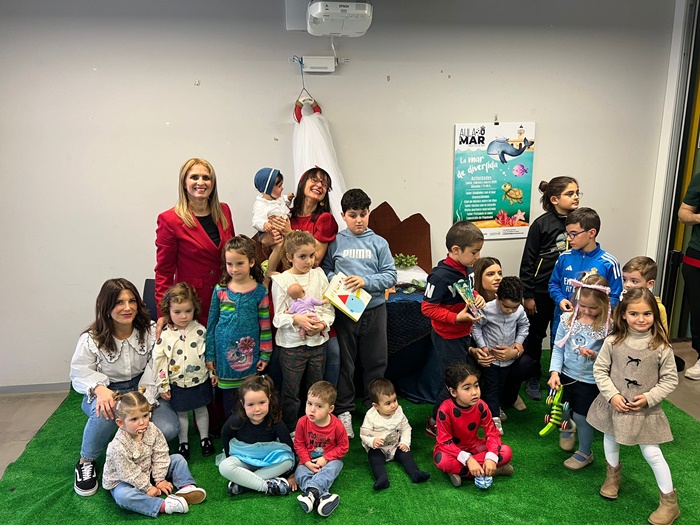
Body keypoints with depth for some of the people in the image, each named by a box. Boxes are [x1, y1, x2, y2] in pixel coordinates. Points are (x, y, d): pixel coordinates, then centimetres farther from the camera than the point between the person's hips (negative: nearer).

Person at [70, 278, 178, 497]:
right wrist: (99, 388, -34)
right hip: (106, 392, -1)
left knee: (167, 429, -23)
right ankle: (86, 462, -10)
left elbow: (153, 371, -12)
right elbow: (80, 372, -11)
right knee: (105, 411, -39)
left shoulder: (150, 332, -9)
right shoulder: (91, 339, -11)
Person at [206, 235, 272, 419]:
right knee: (228, 396, 11)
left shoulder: (259, 291, -5)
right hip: (225, 354, 1)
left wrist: (265, 355, 1)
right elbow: (212, 323, 5)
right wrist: (210, 355, 6)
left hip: (250, 354, -1)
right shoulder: (220, 290, -1)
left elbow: (265, 325, 0)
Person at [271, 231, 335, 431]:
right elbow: (279, 317, -7)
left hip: (318, 341, 3)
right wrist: (297, 319, -25)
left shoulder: (319, 275, 2)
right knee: (291, 393, 8)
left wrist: (322, 324, -15)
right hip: (291, 344, -3)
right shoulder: (281, 280, -8)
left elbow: (329, 308, 4)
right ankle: (289, 431, 26)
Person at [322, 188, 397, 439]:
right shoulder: (335, 243, 1)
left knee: (376, 361, 11)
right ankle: (344, 410, 23)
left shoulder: (379, 243, 1)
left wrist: (366, 281, -16)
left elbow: (391, 276, -3)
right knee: (345, 361, 9)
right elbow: (326, 271, 3)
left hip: (374, 308, 1)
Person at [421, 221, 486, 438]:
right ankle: (434, 423, 22)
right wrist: (457, 317, -29)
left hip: (464, 333, 8)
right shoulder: (440, 276, -27)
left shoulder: (467, 269, -2)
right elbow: (427, 307, -23)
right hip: (447, 337, -8)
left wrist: (478, 297, -7)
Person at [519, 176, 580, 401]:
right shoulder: (541, 224, -12)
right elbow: (528, 262, -9)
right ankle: (533, 378, 29)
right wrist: (528, 296, -9)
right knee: (535, 336, 12)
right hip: (542, 291, -3)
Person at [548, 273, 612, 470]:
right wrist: (555, 372, -13)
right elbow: (558, 348, -4)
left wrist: (596, 356, -27)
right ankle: (568, 426, 53)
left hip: (589, 381, -3)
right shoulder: (568, 319, -7)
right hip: (565, 375, 4)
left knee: (581, 416, 9)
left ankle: (585, 453, 35)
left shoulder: (608, 326, -16)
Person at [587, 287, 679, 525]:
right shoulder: (613, 341, -13)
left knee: (651, 453, 4)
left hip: (645, 409, -2)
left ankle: (669, 501, 24)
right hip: (614, 404, 2)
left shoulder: (661, 346, -15)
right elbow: (600, 369, -6)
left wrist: (649, 397, -16)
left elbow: (670, 379, -7)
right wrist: (613, 395, -14)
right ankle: (613, 474, 51)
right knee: (610, 440, 22)